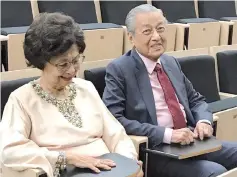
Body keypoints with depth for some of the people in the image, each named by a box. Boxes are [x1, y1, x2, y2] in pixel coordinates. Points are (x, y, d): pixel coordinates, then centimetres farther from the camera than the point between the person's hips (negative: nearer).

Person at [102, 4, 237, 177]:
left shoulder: (171, 63, 14)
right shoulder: (119, 69, -7)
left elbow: (195, 99, 23)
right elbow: (114, 119, -17)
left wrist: (204, 121, -1)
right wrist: (167, 134, -23)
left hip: (192, 140, 7)